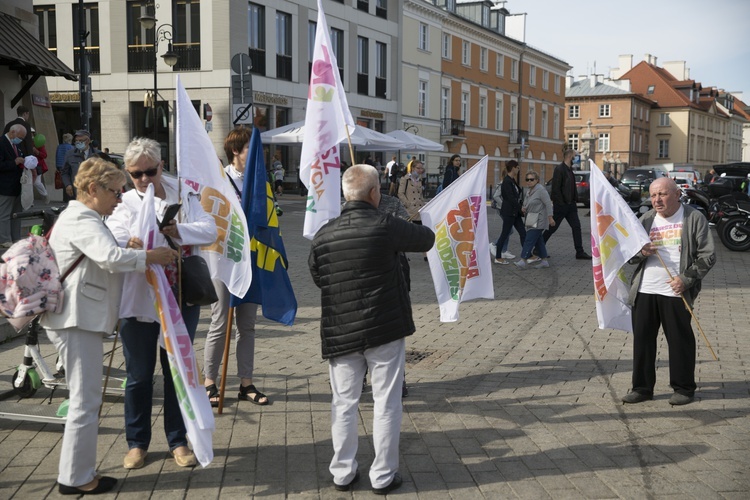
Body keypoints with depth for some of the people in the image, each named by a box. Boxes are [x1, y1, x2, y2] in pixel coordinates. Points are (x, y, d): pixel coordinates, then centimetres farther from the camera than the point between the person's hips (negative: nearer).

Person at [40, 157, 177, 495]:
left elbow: (105, 258, 25)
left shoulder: (82, 218, 20)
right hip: (78, 319, -11)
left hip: (81, 318, 11)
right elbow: (112, 258, -29)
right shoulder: (81, 220, -14)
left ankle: (78, 472, 23)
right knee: (85, 401, -4)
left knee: (85, 398, 15)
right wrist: (151, 256, -17)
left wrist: (133, 250, 9)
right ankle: (76, 478, 5)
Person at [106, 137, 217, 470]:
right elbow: (112, 244, -19)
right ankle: (137, 442, 27)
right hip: (138, 301, -1)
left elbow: (209, 230, -8)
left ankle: (178, 441, 26)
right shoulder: (124, 203, -1)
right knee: (139, 374, 9)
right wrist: (131, 246, -43)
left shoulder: (183, 193, 4)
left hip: (181, 299, 1)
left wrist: (178, 230, -27)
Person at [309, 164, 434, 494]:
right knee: (386, 403, 8)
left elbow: (317, 278, 11)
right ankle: (383, 475, 16)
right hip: (384, 329, -3)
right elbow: (427, 240, 4)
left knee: (344, 403, 13)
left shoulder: (323, 235, 0)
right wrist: (408, 229, 24)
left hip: (340, 333, 4)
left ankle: (343, 473, 22)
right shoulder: (385, 227, -11)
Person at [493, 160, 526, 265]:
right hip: (509, 212, -9)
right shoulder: (507, 182, -16)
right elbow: (511, 198, -20)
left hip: (515, 212, 9)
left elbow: (518, 195, 12)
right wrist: (521, 208, -13)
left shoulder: (512, 181, 13)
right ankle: (498, 258, 8)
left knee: (522, 233, 7)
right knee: (505, 233, -1)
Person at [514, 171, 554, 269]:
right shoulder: (529, 191, 15)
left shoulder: (540, 190, -12)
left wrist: (550, 217, -18)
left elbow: (548, 203, -15)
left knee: (529, 240, -13)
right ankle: (544, 261, 17)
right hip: (531, 221, 9)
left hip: (538, 221, -9)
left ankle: (523, 261, -14)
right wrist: (523, 208, 3)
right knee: (538, 241, 11)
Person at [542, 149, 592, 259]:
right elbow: (555, 188, -19)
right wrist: (561, 203, -20)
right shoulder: (559, 169, -14)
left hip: (570, 205, 8)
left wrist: (575, 200, 10)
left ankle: (580, 252, 6)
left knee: (576, 227, 3)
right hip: (560, 205, -8)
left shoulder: (570, 169, 13)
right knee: (552, 228, 0)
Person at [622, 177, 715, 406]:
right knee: (642, 338, 7)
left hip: (676, 292, -4)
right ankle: (642, 387, 18)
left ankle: (684, 388, 19)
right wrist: (640, 252, -9)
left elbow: (707, 255, -4)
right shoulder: (646, 220, 11)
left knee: (680, 340, 4)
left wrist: (686, 279, -14)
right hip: (644, 290, 4)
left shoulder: (694, 218, -2)